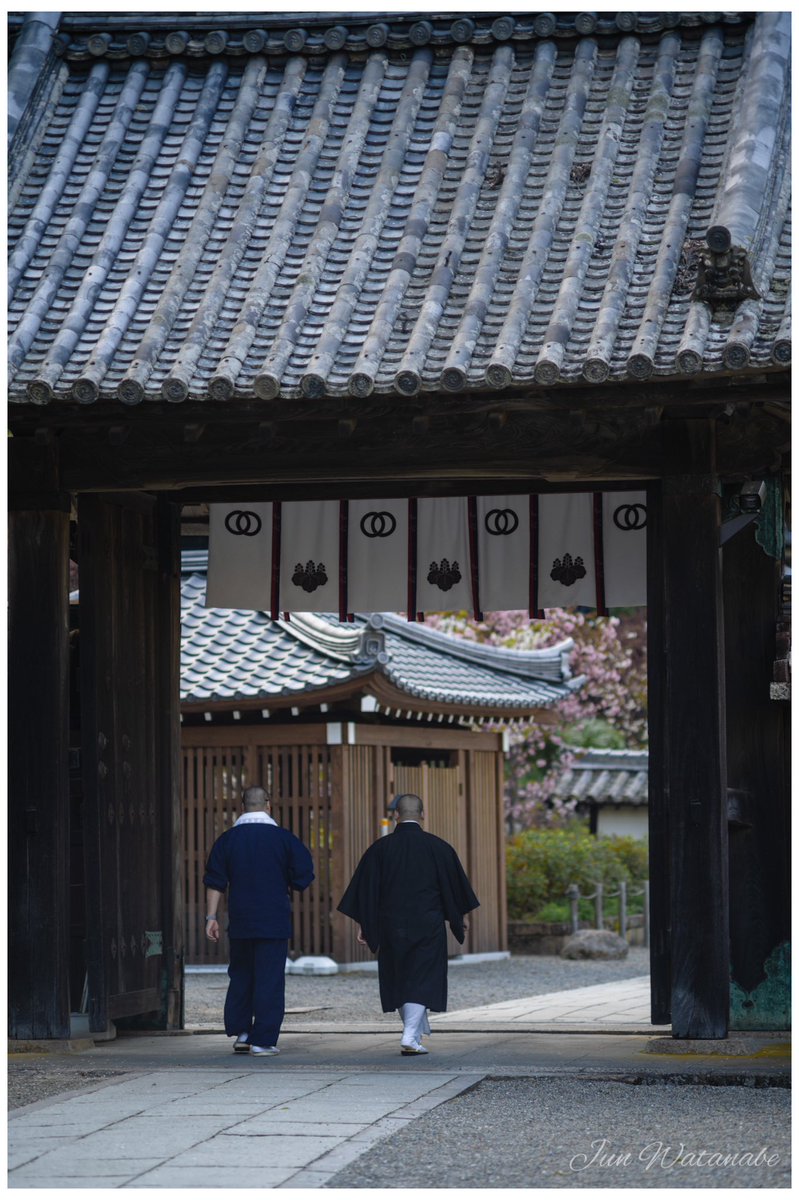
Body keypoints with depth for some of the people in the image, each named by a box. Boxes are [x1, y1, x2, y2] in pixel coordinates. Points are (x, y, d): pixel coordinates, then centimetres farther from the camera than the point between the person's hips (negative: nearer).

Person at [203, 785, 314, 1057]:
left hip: (240, 922, 3)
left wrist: (211, 917, 4)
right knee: (270, 980, 0)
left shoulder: (227, 839, 3)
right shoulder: (283, 838, -4)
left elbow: (215, 882, 1)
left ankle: (241, 1033, 14)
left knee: (240, 976, 16)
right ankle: (263, 1041, -2)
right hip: (274, 921, -3)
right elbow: (303, 876, -3)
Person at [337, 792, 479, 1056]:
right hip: (428, 924, -1)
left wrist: (363, 924, 4)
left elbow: (366, 888, -2)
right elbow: (455, 883, 6)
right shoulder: (437, 846, -3)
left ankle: (416, 1031, 26)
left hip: (392, 925, 1)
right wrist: (461, 916, 21)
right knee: (422, 980, 1)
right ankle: (411, 1037, -13)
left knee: (400, 979, 15)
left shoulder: (380, 848, -2)